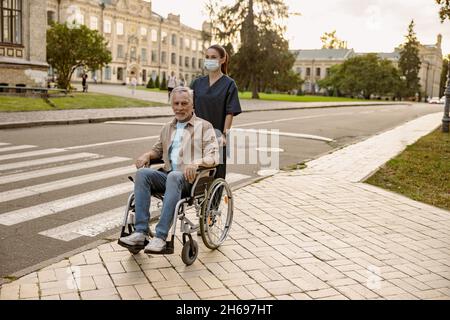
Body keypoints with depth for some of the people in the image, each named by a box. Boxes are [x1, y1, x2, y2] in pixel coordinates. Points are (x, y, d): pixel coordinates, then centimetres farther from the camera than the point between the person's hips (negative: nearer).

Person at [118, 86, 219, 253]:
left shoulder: (204, 126, 8)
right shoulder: (168, 128, 26)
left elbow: (213, 156, -4)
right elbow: (158, 150, 37)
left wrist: (196, 163, -25)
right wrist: (148, 154, 12)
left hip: (190, 178, -5)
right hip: (167, 175, 5)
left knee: (174, 176, -38)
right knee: (142, 173, -24)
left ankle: (160, 236, -41)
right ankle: (140, 232, -30)